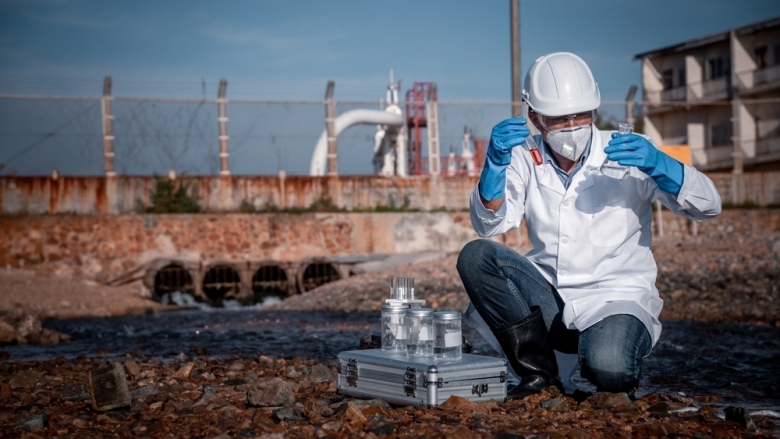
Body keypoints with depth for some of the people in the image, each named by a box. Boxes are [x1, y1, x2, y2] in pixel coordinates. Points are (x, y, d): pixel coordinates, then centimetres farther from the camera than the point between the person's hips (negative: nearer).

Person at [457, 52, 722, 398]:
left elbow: (707, 205, -9)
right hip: (549, 303, 4)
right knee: (475, 256, -18)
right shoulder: (526, 159, 2)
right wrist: (496, 162, -26)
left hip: (617, 299, -4)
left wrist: (658, 165, -28)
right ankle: (539, 370, -6)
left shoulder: (627, 154, -5)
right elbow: (489, 224, -9)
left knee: (607, 368, -35)